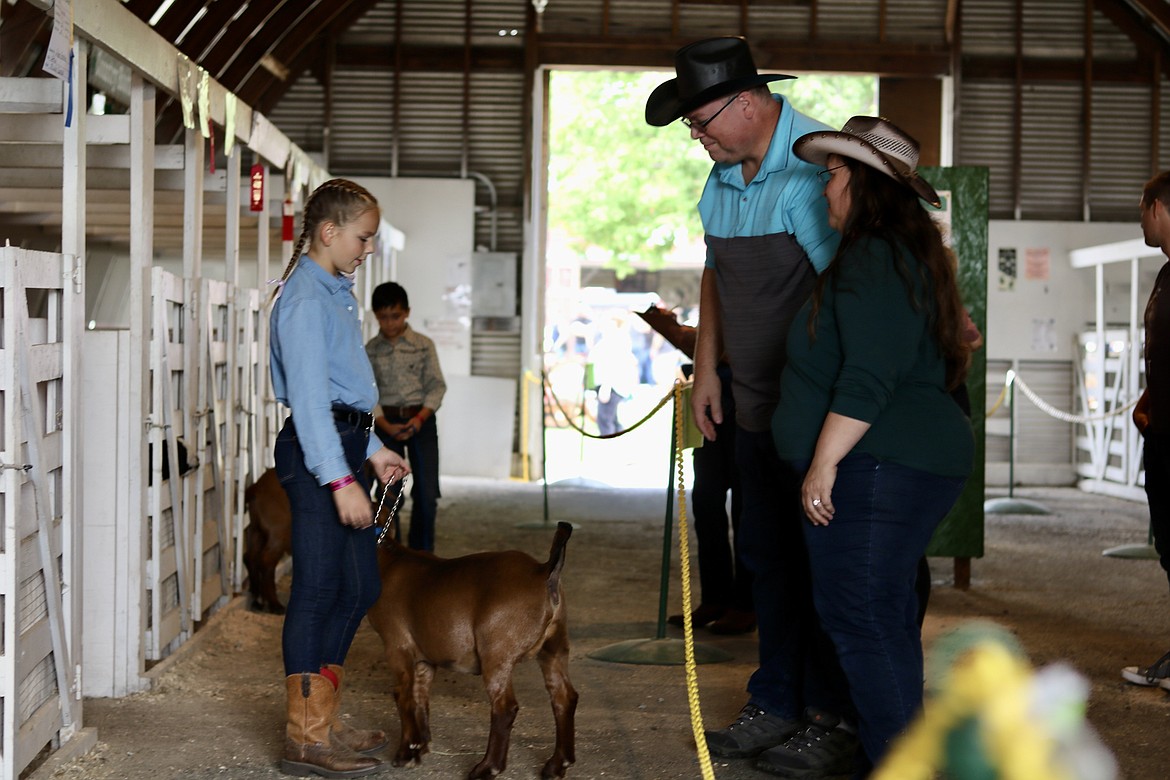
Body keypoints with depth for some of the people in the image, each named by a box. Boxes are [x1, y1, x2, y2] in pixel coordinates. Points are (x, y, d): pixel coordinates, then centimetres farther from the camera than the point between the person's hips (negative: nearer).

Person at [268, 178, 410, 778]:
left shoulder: (335, 294, 19)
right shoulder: (306, 297, -12)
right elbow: (308, 395, -20)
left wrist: (371, 452, 26)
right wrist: (340, 479, -24)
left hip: (342, 447, 10)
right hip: (316, 454, -10)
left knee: (360, 585, 13)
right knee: (319, 585, -7)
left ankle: (325, 721, 23)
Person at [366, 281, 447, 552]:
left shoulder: (423, 345, 1)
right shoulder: (370, 351, 2)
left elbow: (437, 385, 0)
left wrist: (420, 418, -15)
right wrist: (386, 426, -15)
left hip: (422, 420, 0)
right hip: (386, 421, 0)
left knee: (427, 494, -4)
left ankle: (422, 553, 10)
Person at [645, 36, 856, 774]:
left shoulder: (815, 167, -21)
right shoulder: (724, 175, 8)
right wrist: (707, 367, 17)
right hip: (756, 408, 8)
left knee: (825, 564, 0)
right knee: (768, 558, 15)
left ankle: (844, 713, 14)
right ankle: (778, 703, 27)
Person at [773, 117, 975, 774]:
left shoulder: (872, 263, -16)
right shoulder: (908, 255, 18)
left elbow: (865, 381, -24)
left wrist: (823, 463, -22)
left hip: (878, 470, -11)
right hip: (919, 463, 11)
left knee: (859, 614, -8)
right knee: (887, 615, 16)